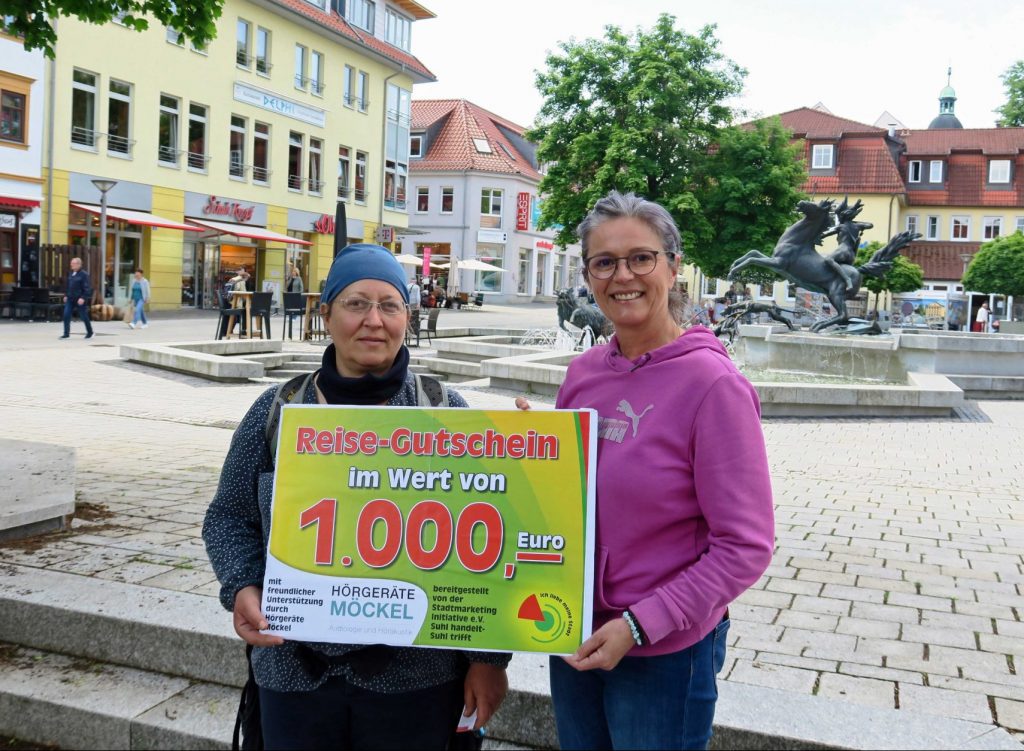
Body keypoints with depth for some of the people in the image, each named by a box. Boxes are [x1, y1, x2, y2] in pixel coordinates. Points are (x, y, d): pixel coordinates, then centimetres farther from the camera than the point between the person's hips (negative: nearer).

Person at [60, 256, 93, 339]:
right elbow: (68, 286, 21)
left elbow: (87, 288, -16)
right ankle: (66, 334, 1)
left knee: (84, 317, 4)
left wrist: (83, 298, -23)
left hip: (80, 300, -6)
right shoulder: (71, 274, 11)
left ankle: (90, 333, 23)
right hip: (70, 299, 7)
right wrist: (66, 295, 16)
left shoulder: (84, 274, -12)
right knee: (66, 315, -3)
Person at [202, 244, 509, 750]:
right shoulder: (277, 412, 1)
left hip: (416, 679, -1)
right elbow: (229, 518, 10)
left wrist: (489, 658, -3)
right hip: (296, 673, 2)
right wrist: (242, 587, -10)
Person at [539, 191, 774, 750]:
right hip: (574, 640, 6)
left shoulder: (712, 383, -17)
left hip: (665, 650, -5)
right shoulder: (583, 373, 1)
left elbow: (745, 547, -17)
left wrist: (638, 625, -20)